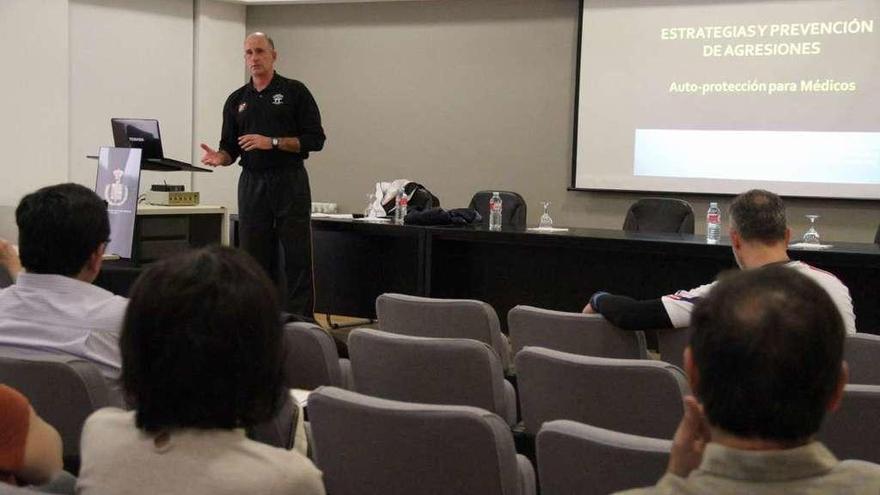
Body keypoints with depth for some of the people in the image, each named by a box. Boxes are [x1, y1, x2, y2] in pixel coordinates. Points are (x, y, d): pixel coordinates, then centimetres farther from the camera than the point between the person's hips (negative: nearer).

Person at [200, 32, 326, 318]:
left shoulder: (294, 92, 0)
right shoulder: (237, 100, 13)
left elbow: (315, 139, -6)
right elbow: (231, 149, 13)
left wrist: (273, 142, -15)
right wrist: (220, 156, -9)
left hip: (290, 182, -4)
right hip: (252, 184, 4)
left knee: (297, 258, -3)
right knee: (255, 258, 5)